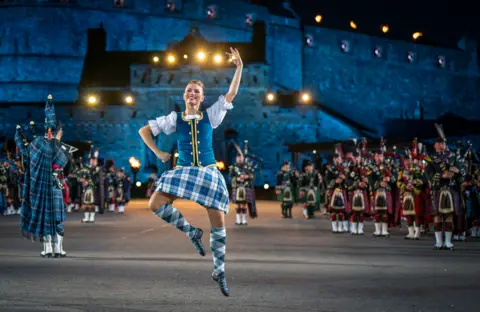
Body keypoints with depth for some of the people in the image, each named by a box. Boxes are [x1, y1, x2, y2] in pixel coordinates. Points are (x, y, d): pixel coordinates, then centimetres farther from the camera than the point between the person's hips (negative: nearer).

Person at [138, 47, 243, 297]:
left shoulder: (210, 115, 5)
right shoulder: (174, 119, 5)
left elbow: (232, 94, -2)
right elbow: (144, 130, 10)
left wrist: (239, 67, -12)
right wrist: (158, 153, 3)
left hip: (209, 172, -1)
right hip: (183, 171, 1)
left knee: (219, 222, -5)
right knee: (155, 205, -17)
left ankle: (219, 271, 9)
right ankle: (191, 231, 3)